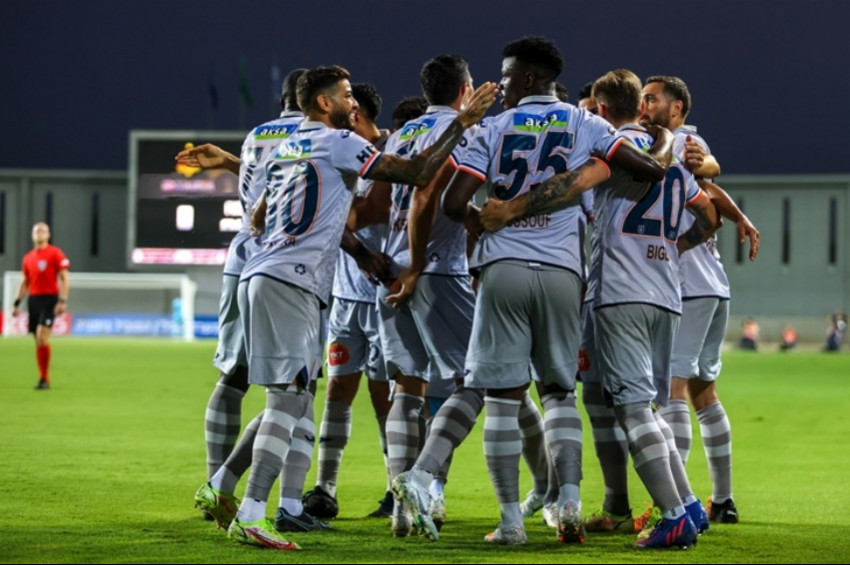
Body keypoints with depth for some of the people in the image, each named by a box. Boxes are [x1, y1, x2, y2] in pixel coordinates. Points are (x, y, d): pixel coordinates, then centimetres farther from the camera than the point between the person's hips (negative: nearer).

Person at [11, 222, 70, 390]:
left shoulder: (55, 253, -3)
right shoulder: (28, 258, 13)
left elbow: (65, 278, -6)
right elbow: (25, 283, 21)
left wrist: (63, 301, -15)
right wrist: (17, 303, 15)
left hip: (49, 299, -6)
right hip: (33, 299, 6)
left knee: (42, 338, -16)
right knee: (38, 341, 6)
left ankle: (44, 379, -11)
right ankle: (43, 377, 13)